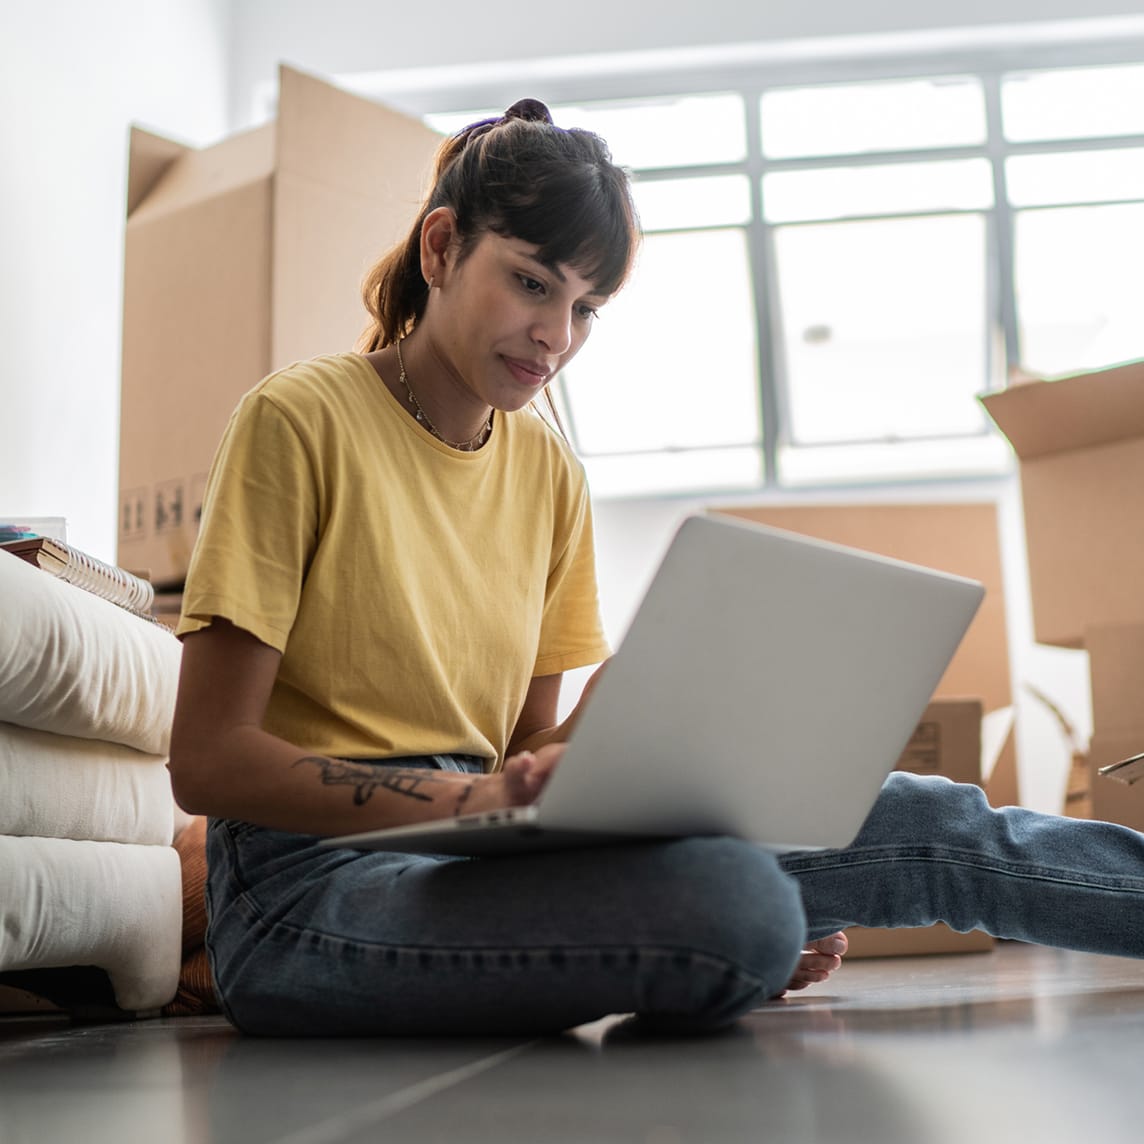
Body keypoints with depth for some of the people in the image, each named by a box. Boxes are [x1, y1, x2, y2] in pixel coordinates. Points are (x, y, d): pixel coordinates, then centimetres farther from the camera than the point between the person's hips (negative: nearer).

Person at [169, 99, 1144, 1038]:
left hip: (479, 857, 6)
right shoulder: (299, 421, -8)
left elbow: (527, 746, 11)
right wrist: (476, 797, -26)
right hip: (313, 883, -6)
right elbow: (207, 762, -14)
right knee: (733, 908, -33)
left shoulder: (549, 469, 10)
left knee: (918, 822, -11)